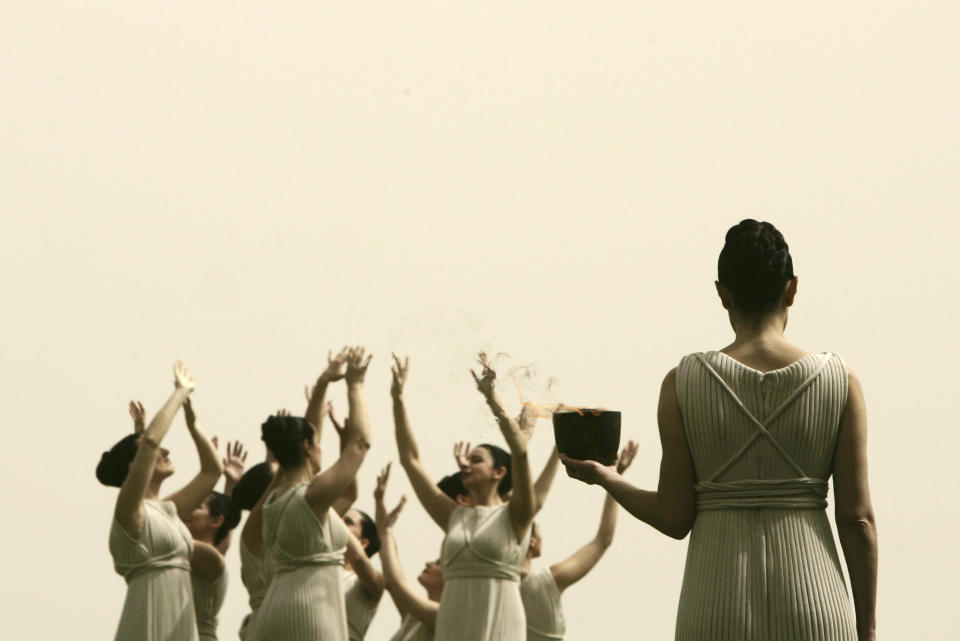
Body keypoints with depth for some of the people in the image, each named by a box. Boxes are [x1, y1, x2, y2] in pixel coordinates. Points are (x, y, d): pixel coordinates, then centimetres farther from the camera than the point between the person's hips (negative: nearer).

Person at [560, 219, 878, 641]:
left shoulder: (683, 385, 0)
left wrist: (605, 479, 20)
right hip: (814, 600, 0)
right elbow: (857, 517, 0)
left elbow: (674, 518, 1)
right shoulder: (840, 383, 0)